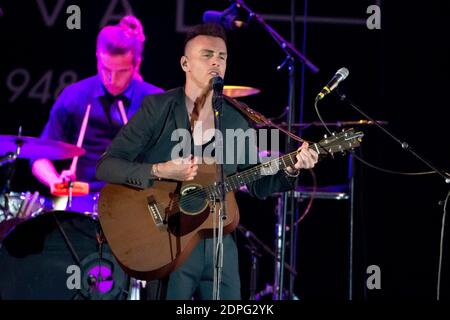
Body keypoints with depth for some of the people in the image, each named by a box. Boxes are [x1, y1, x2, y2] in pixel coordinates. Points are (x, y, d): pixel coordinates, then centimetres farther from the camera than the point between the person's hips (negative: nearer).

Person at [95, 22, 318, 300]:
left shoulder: (236, 120, 8)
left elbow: (258, 185, 12)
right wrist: (159, 171, -25)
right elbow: (106, 166, -12)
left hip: (219, 242, 5)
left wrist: (291, 170, -6)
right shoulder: (157, 108, -7)